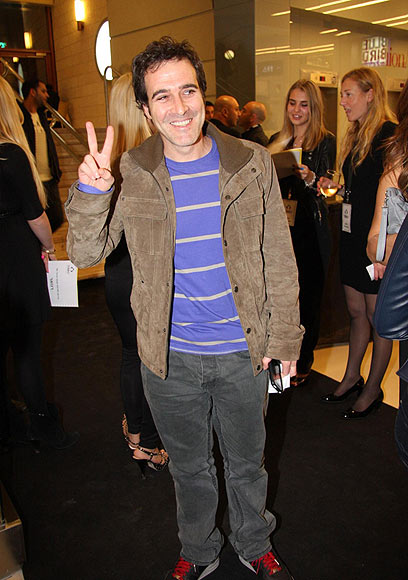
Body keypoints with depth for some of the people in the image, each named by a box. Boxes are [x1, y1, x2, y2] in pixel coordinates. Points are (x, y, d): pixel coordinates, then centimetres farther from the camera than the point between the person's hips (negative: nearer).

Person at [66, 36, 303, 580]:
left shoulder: (252, 163, -7)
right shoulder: (130, 174, -7)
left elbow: (279, 259, -1)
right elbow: (85, 253, -6)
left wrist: (284, 335, 0)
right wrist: (90, 192, -24)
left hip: (243, 351, 0)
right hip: (170, 356, 0)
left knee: (247, 464, 21)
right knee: (189, 467, 22)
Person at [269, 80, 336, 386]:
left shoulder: (326, 141, 0)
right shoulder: (277, 140, 14)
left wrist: (310, 179, -28)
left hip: (310, 228, -4)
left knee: (307, 296, 4)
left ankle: (303, 363, 20)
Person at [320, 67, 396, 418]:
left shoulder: (389, 134, -12)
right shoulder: (356, 135, 15)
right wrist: (336, 188, 5)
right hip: (352, 235, 8)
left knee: (377, 317, 4)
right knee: (356, 312, 16)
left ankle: (373, 389, 19)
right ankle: (351, 378, 30)